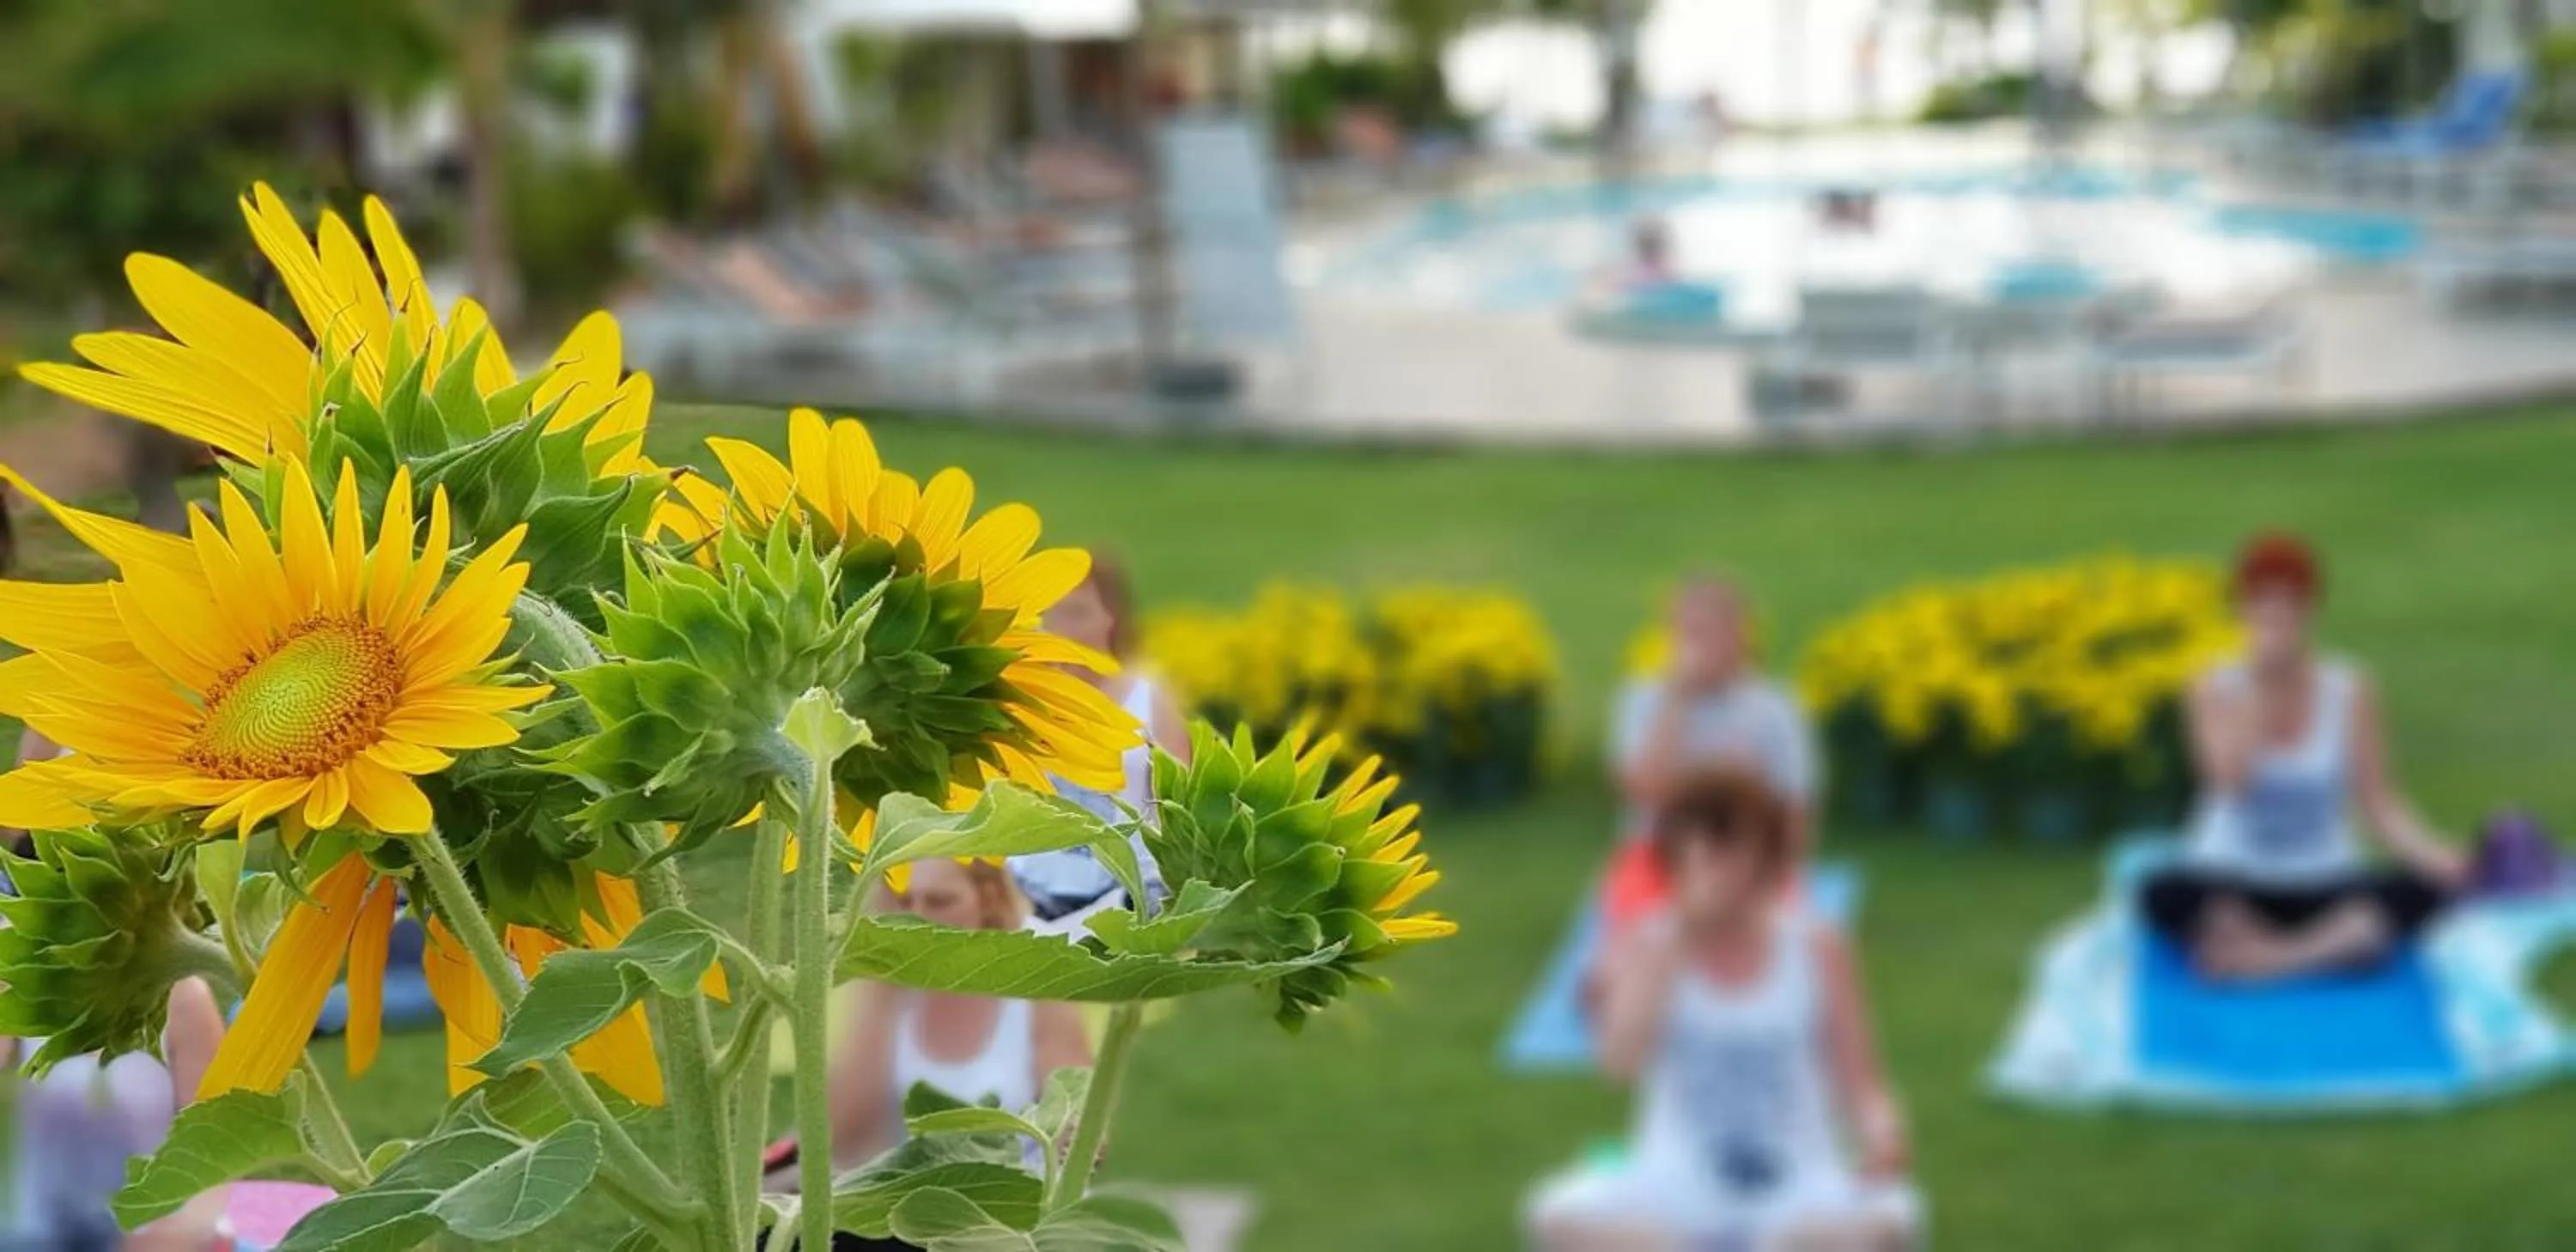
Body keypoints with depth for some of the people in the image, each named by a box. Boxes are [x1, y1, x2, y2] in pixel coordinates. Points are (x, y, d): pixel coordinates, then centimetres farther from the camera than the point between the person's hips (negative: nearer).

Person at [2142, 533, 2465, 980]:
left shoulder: (2350, 690, 0)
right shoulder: (2215, 690, -3)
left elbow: (2379, 801, -5)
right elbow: (2231, 782, -20)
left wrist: (2431, 853, -23)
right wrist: (2258, 683, -20)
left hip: (2324, 885, 1)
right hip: (2232, 884, -1)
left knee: (2420, 890, -28)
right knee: (2166, 895, -35)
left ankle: (2268, 957, -27)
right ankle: (2335, 946, -21)